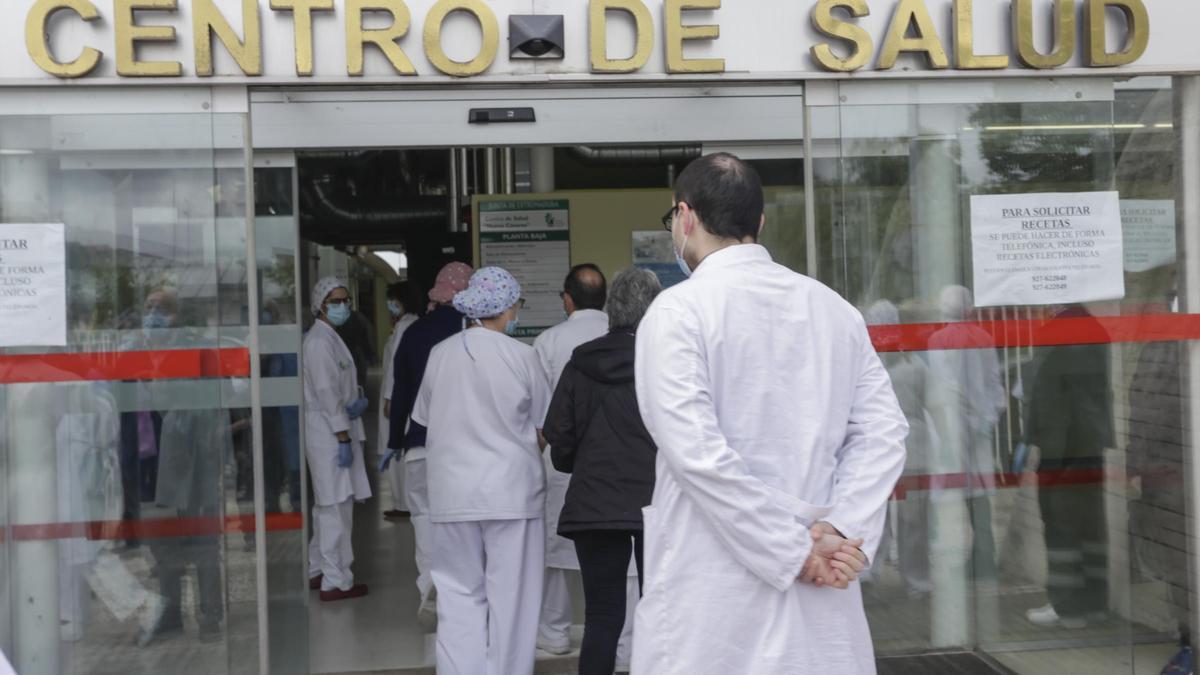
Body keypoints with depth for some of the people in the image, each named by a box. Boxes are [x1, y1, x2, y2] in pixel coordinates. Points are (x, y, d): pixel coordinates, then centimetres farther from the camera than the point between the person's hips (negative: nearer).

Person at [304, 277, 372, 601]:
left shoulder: (330, 338, 17)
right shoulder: (320, 341, -14)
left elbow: (345, 386, 19)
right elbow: (327, 392, -19)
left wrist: (359, 402, -3)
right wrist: (343, 438, -20)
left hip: (333, 432, 10)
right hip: (328, 432, -10)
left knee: (327, 506, 17)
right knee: (337, 505, -6)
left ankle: (318, 571, 26)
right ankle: (336, 581, -1)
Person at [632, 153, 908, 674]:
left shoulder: (678, 310, -8)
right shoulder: (834, 308, 8)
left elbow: (695, 450, -17)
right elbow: (883, 430, 1)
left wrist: (794, 552, -12)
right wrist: (839, 530, -7)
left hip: (712, 588, -5)